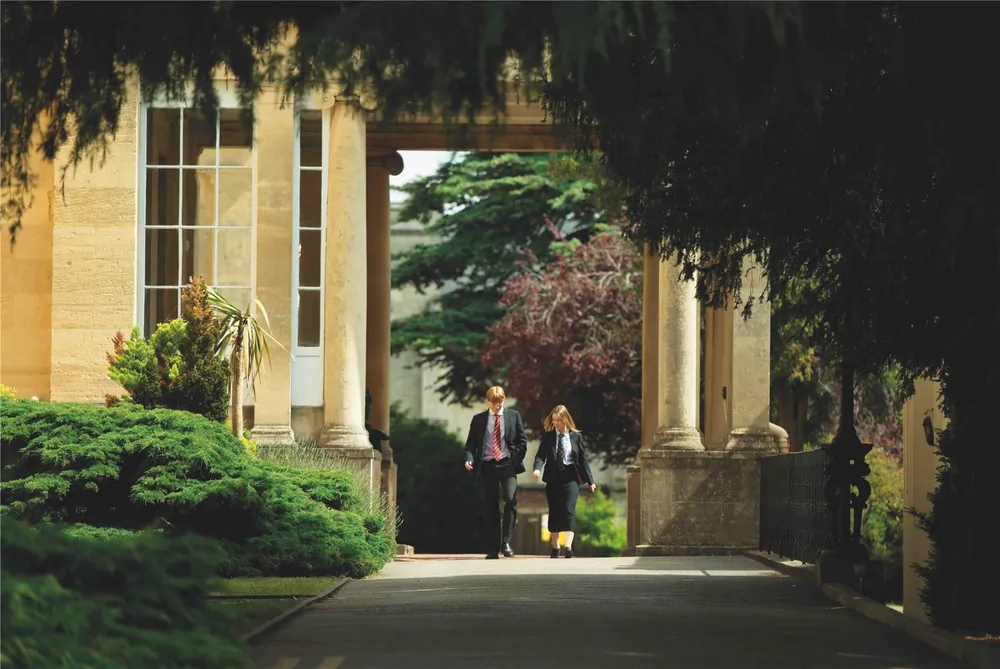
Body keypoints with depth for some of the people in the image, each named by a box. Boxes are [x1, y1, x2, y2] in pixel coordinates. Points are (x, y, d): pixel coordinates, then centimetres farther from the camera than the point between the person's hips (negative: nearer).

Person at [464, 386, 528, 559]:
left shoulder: (513, 416, 8)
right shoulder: (478, 419, 8)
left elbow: (522, 441, 9)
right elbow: (471, 444, 7)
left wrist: (517, 460, -2)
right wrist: (469, 459, -12)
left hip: (507, 465, -1)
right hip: (487, 466, 1)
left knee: (511, 500, -21)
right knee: (491, 508, 3)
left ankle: (506, 542, -14)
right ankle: (493, 549, 6)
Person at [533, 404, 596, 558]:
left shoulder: (576, 436, 2)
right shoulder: (548, 436, 4)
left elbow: (583, 459, 5)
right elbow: (541, 455, -4)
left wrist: (590, 481, 3)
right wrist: (537, 468, -25)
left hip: (570, 478, -2)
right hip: (553, 479, 2)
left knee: (568, 510, -15)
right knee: (554, 513, 8)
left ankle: (568, 546, -25)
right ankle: (555, 547, 19)